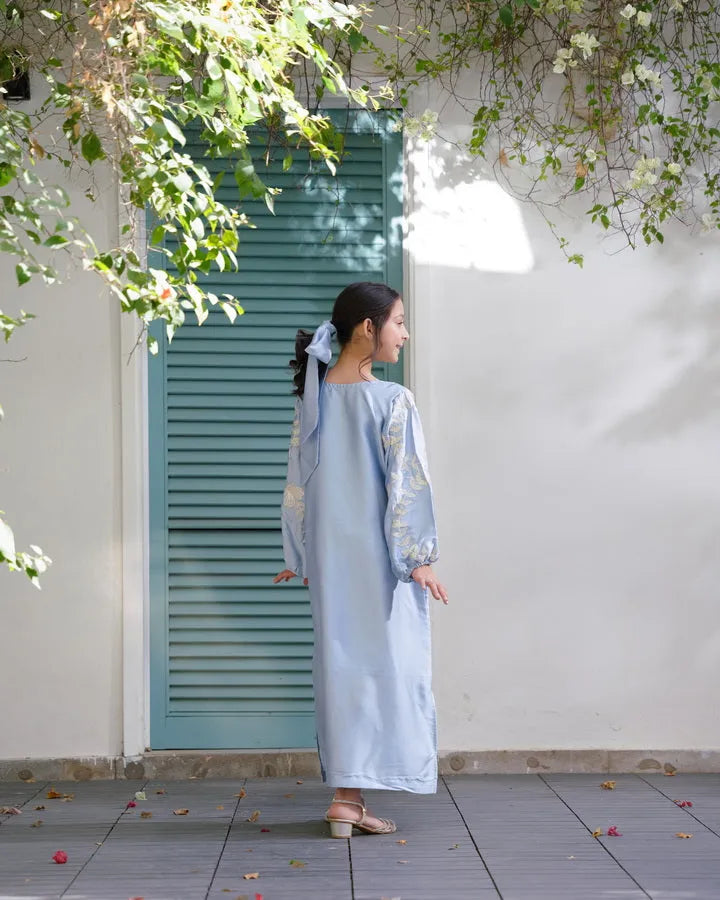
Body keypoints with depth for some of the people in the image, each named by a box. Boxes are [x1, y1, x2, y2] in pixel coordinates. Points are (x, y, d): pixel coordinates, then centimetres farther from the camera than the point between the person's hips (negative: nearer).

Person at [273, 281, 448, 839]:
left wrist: (300, 554, 16)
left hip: (329, 556, 6)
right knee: (385, 661, 2)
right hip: (384, 557, -5)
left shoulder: (312, 397, 5)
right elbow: (407, 484, -13)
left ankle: (348, 796, 12)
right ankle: (349, 798, 0)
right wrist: (419, 558, -8)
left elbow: (299, 481, 9)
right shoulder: (393, 401, -12)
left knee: (341, 661, 9)